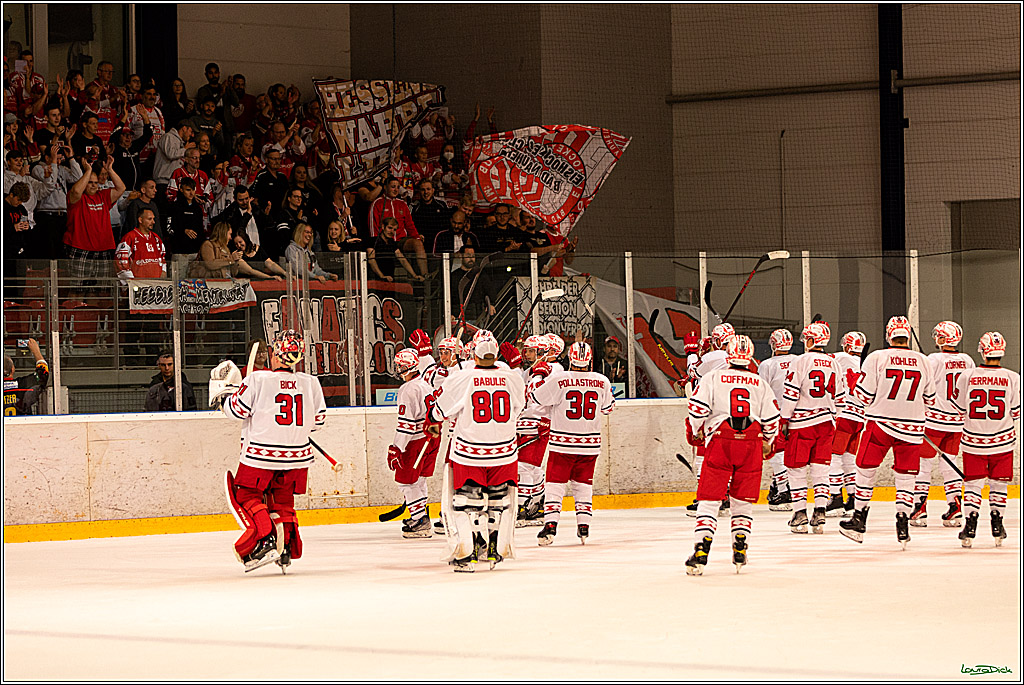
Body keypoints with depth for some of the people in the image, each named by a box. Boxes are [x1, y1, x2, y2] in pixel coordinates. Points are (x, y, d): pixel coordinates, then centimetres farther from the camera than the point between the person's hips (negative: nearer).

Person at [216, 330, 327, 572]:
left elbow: (237, 409, -7)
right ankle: (286, 548, 10)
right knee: (282, 500, 19)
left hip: (261, 453, -4)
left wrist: (222, 399, 13)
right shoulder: (311, 383, 0)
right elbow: (319, 420, 7)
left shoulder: (258, 380, -13)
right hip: (297, 456, 4)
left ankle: (264, 542, -7)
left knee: (248, 496, 10)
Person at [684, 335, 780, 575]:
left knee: (709, 499, 0)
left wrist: (696, 430, 17)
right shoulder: (760, 384, 11)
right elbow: (772, 418, 12)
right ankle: (740, 551, 13)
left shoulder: (713, 378, 3)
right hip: (751, 444, 2)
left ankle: (701, 550, -11)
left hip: (720, 442, -2)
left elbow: (698, 408, -3)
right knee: (743, 501, 14)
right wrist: (767, 442, 30)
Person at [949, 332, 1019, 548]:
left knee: (973, 483, 8)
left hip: (974, 440, 0)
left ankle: (970, 527, 0)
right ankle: (997, 526, 15)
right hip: (1002, 440, 0)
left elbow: (958, 408, 0)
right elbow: (1016, 412, -2)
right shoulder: (1013, 379, -9)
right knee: (998, 483, 15)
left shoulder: (967, 376, -10)